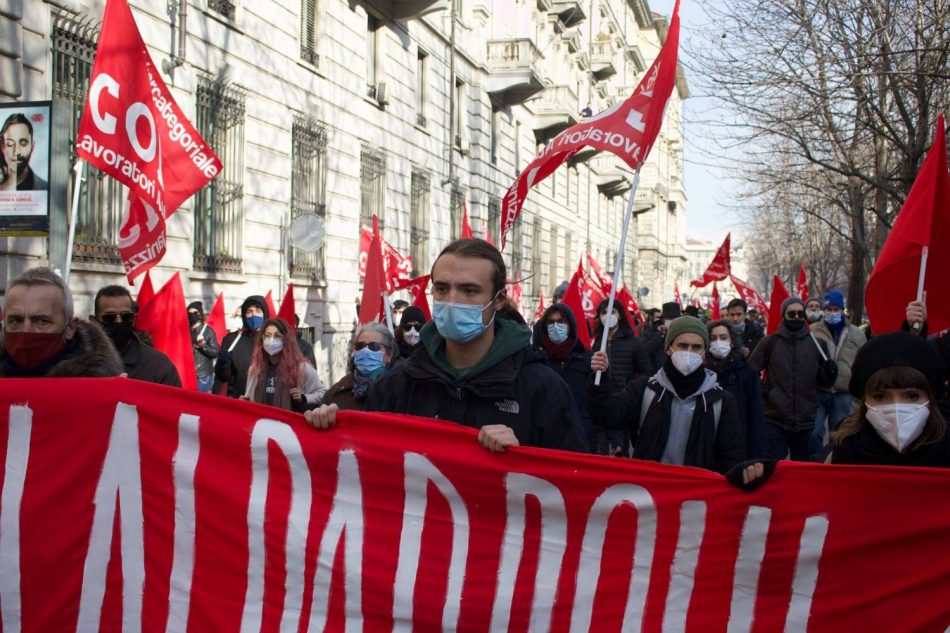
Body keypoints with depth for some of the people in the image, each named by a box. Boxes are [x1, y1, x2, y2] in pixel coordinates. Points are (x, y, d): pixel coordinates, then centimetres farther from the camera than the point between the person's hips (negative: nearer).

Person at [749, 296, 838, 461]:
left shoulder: (816, 344, 5)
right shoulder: (770, 342, 0)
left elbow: (825, 382, 9)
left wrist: (831, 371, -11)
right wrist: (760, 391, -7)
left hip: (805, 421, 2)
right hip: (774, 419, -2)